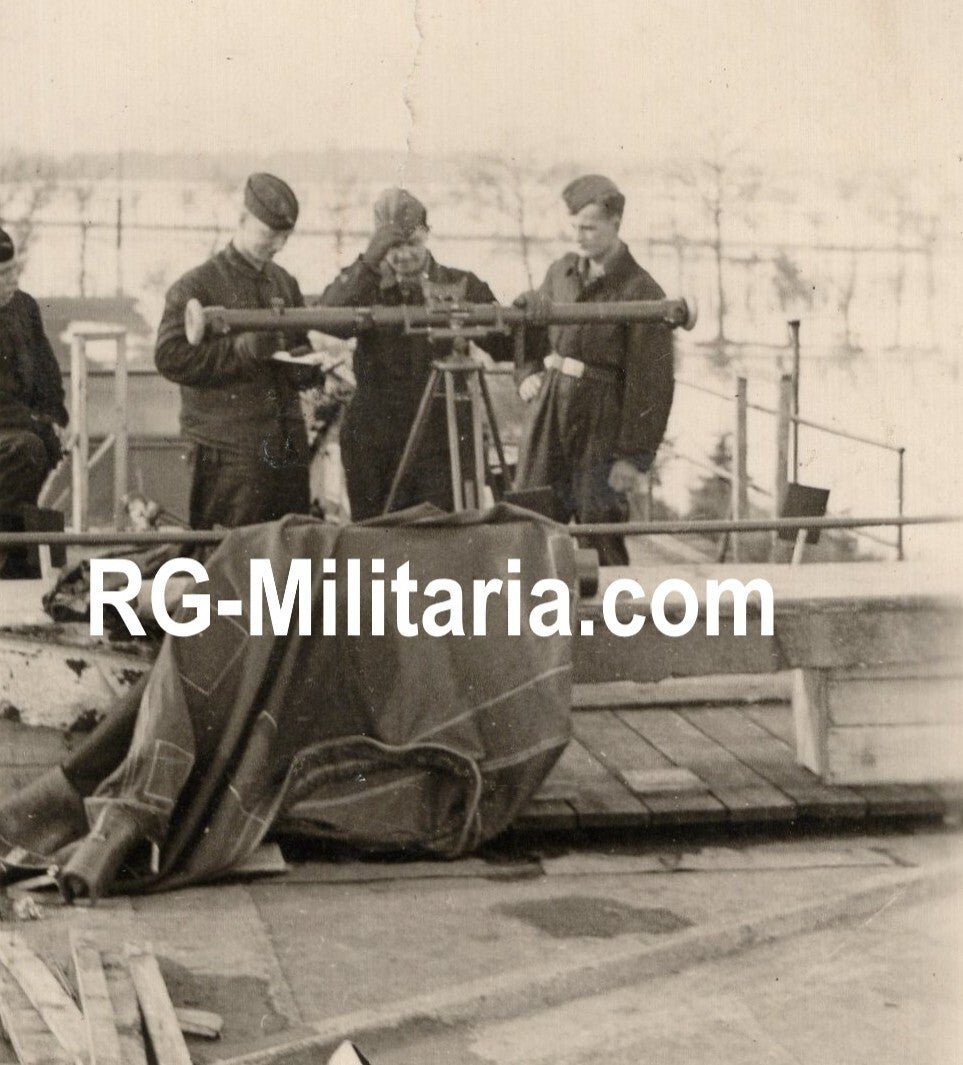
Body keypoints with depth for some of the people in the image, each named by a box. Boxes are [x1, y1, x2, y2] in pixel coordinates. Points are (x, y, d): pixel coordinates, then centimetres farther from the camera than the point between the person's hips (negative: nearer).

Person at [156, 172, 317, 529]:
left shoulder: (285, 284, 18)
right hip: (229, 456, -6)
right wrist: (242, 349, -18)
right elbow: (170, 357, -13)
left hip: (288, 448, 6)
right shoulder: (196, 286, -1)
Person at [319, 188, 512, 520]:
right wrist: (368, 262, -25)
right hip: (375, 448, 0)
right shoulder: (367, 287, 6)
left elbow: (504, 349, 4)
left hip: (442, 443, 0)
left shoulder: (460, 286, 7)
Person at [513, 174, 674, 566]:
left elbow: (650, 385, -12)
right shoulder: (561, 272, 9)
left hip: (599, 423, -6)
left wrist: (633, 456, -14)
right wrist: (527, 372, 8)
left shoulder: (642, 293, -10)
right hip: (547, 409, 6)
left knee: (600, 538, -1)